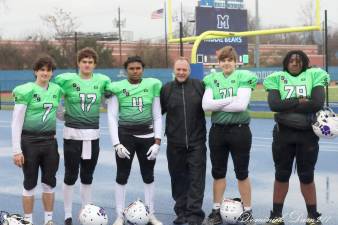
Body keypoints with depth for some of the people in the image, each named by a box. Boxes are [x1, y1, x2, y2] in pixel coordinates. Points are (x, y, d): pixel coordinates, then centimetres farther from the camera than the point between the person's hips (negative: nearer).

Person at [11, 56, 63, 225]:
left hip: (50, 141, 5)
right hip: (29, 141, -4)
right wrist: (17, 150, -13)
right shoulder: (26, 91, -11)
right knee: (30, 184, 4)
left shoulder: (56, 90, 5)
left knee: (49, 183, 10)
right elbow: (16, 123, -11)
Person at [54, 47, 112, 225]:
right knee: (70, 176, 2)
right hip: (72, 134, -3)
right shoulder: (66, 79, -6)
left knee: (87, 177, 12)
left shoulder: (102, 80, 3)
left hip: (93, 135, 3)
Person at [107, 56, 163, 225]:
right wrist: (116, 144, -10)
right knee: (122, 176, 3)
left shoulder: (152, 85, 0)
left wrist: (157, 141, -3)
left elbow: (157, 116, 4)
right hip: (125, 135, -2)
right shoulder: (117, 88, -5)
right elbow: (112, 117, -3)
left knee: (148, 176, 12)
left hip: (147, 135, 2)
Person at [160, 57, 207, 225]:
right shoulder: (166, 89, 4)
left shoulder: (199, 86, 1)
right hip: (175, 144, 2)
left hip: (196, 142, -1)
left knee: (196, 179, -3)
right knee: (178, 179, 9)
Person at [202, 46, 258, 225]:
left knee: (242, 173, 5)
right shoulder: (212, 79, 5)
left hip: (239, 130, -4)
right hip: (217, 130, 4)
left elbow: (241, 105, -18)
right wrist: (230, 100, -16)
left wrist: (217, 105, -12)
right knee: (218, 172, 12)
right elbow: (205, 105, -8)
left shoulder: (244, 77, -6)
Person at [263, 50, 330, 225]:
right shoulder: (277, 79, 1)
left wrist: (288, 106, -13)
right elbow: (274, 104, -13)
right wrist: (300, 101, -15)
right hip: (283, 133, 1)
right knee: (281, 175, 12)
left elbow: (318, 103, -16)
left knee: (307, 176, 9)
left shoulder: (314, 76, -1)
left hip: (308, 134, -1)